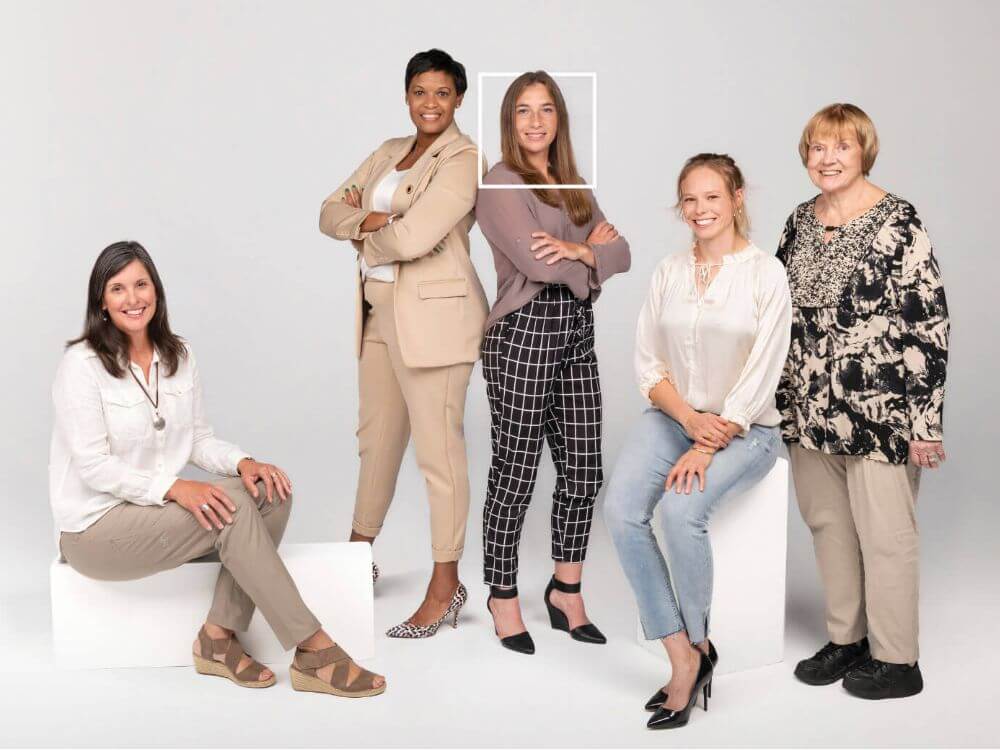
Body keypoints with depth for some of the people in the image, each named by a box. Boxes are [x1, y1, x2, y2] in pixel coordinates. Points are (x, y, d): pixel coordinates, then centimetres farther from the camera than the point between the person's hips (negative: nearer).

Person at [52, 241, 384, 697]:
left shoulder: (179, 356, 6)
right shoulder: (81, 365, -13)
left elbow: (200, 439, 9)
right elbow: (94, 465, -18)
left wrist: (242, 462, -12)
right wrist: (173, 487, -30)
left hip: (161, 509, 7)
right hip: (98, 526, -6)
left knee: (269, 494, -18)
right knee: (232, 510, -28)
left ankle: (219, 637, -15)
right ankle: (314, 650, -24)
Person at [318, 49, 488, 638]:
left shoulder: (463, 159, -10)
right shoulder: (390, 152, 16)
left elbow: (412, 238, -21)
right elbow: (332, 213, 10)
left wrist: (364, 228, 0)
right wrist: (376, 220, -11)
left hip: (433, 315, -8)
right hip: (380, 311, 8)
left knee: (438, 449, -5)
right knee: (377, 437, 18)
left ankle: (446, 588, 5)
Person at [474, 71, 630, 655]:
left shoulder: (574, 185, 17)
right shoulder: (500, 184, -5)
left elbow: (621, 253, 7)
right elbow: (538, 263, -17)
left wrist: (577, 251, -13)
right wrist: (593, 247, 0)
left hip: (578, 333, 7)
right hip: (525, 331, -7)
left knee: (584, 471, 8)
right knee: (515, 474, 1)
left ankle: (566, 591, 24)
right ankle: (503, 597, 18)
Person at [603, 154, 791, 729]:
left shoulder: (766, 273, -6)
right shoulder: (669, 272, 8)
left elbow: (761, 373, -12)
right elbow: (648, 362, 5)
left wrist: (707, 448, -19)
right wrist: (690, 419, -12)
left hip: (743, 428, -4)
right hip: (672, 417, 4)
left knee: (681, 509, -31)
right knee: (621, 510, -23)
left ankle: (697, 641, -6)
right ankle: (685, 658, -16)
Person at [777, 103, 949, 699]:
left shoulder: (897, 223, -11)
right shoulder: (800, 223, 9)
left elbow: (929, 324, -13)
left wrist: (925, 421, -16)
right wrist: (786, 401, 15)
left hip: (879, 411, -6)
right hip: (812, 407, 7)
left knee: (884, 533, 3)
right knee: (828, 524, 14)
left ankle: (896, 661, 18)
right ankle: (846, 639, 30)